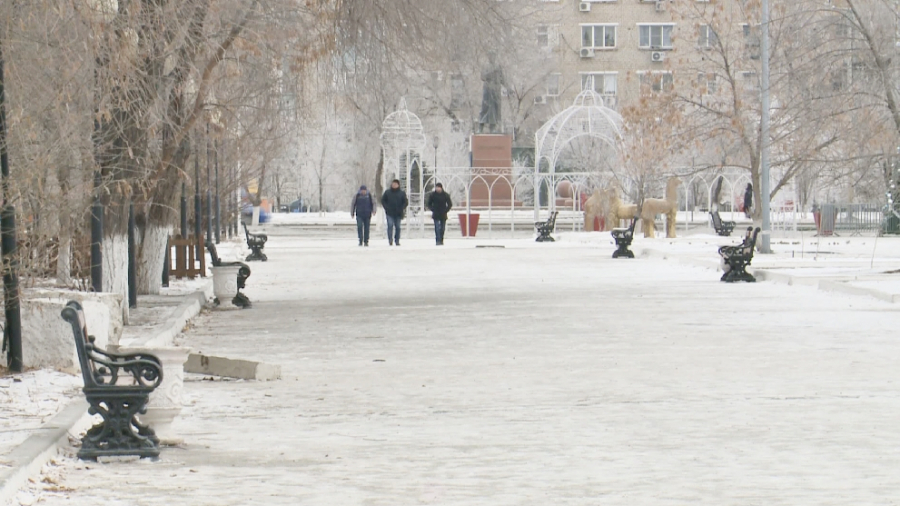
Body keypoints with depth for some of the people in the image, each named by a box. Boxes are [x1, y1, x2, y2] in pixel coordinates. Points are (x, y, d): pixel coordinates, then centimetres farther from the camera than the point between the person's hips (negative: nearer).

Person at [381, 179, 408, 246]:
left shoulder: (402, 193, 6)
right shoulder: (387, 192, 6)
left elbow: (405, 202, 7)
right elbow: (383, 201, 9)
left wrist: (402, 209, -7)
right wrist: (386, 207, -5)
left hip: (398, 213, 1)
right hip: (390, 213, -1)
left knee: (397, 227, 5)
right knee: (390, 225, -14)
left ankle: (397, 241, 12)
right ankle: (390, 240, -16)